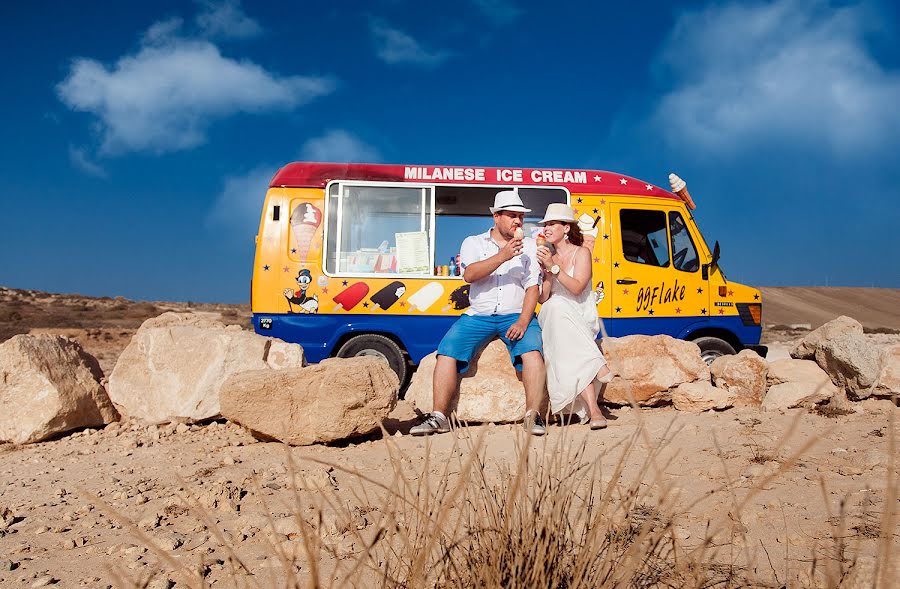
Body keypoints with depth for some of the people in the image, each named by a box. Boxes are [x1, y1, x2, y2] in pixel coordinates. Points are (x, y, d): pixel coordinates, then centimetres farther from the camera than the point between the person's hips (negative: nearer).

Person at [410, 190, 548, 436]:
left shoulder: (529, 246, 10)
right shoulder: (473, 243, 9)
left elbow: (533, 288, 0)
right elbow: (469, 275, -11)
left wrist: (523, 321, -15)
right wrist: (502, 257, -23)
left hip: (515, 315, 0)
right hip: (478, 314, 1)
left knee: (532, 351, -28)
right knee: (446, 353, -17)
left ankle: (533, 415, -22)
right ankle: (439, 417, -11)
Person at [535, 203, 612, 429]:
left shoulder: (581, 253, 2)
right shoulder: (547, 256, 13)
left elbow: (577, 288, -15)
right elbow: (543, 299, 5)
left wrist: (554, 267, -21)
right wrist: (547, 272, -9)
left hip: (583, 320, -2)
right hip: (555, 318, 3)